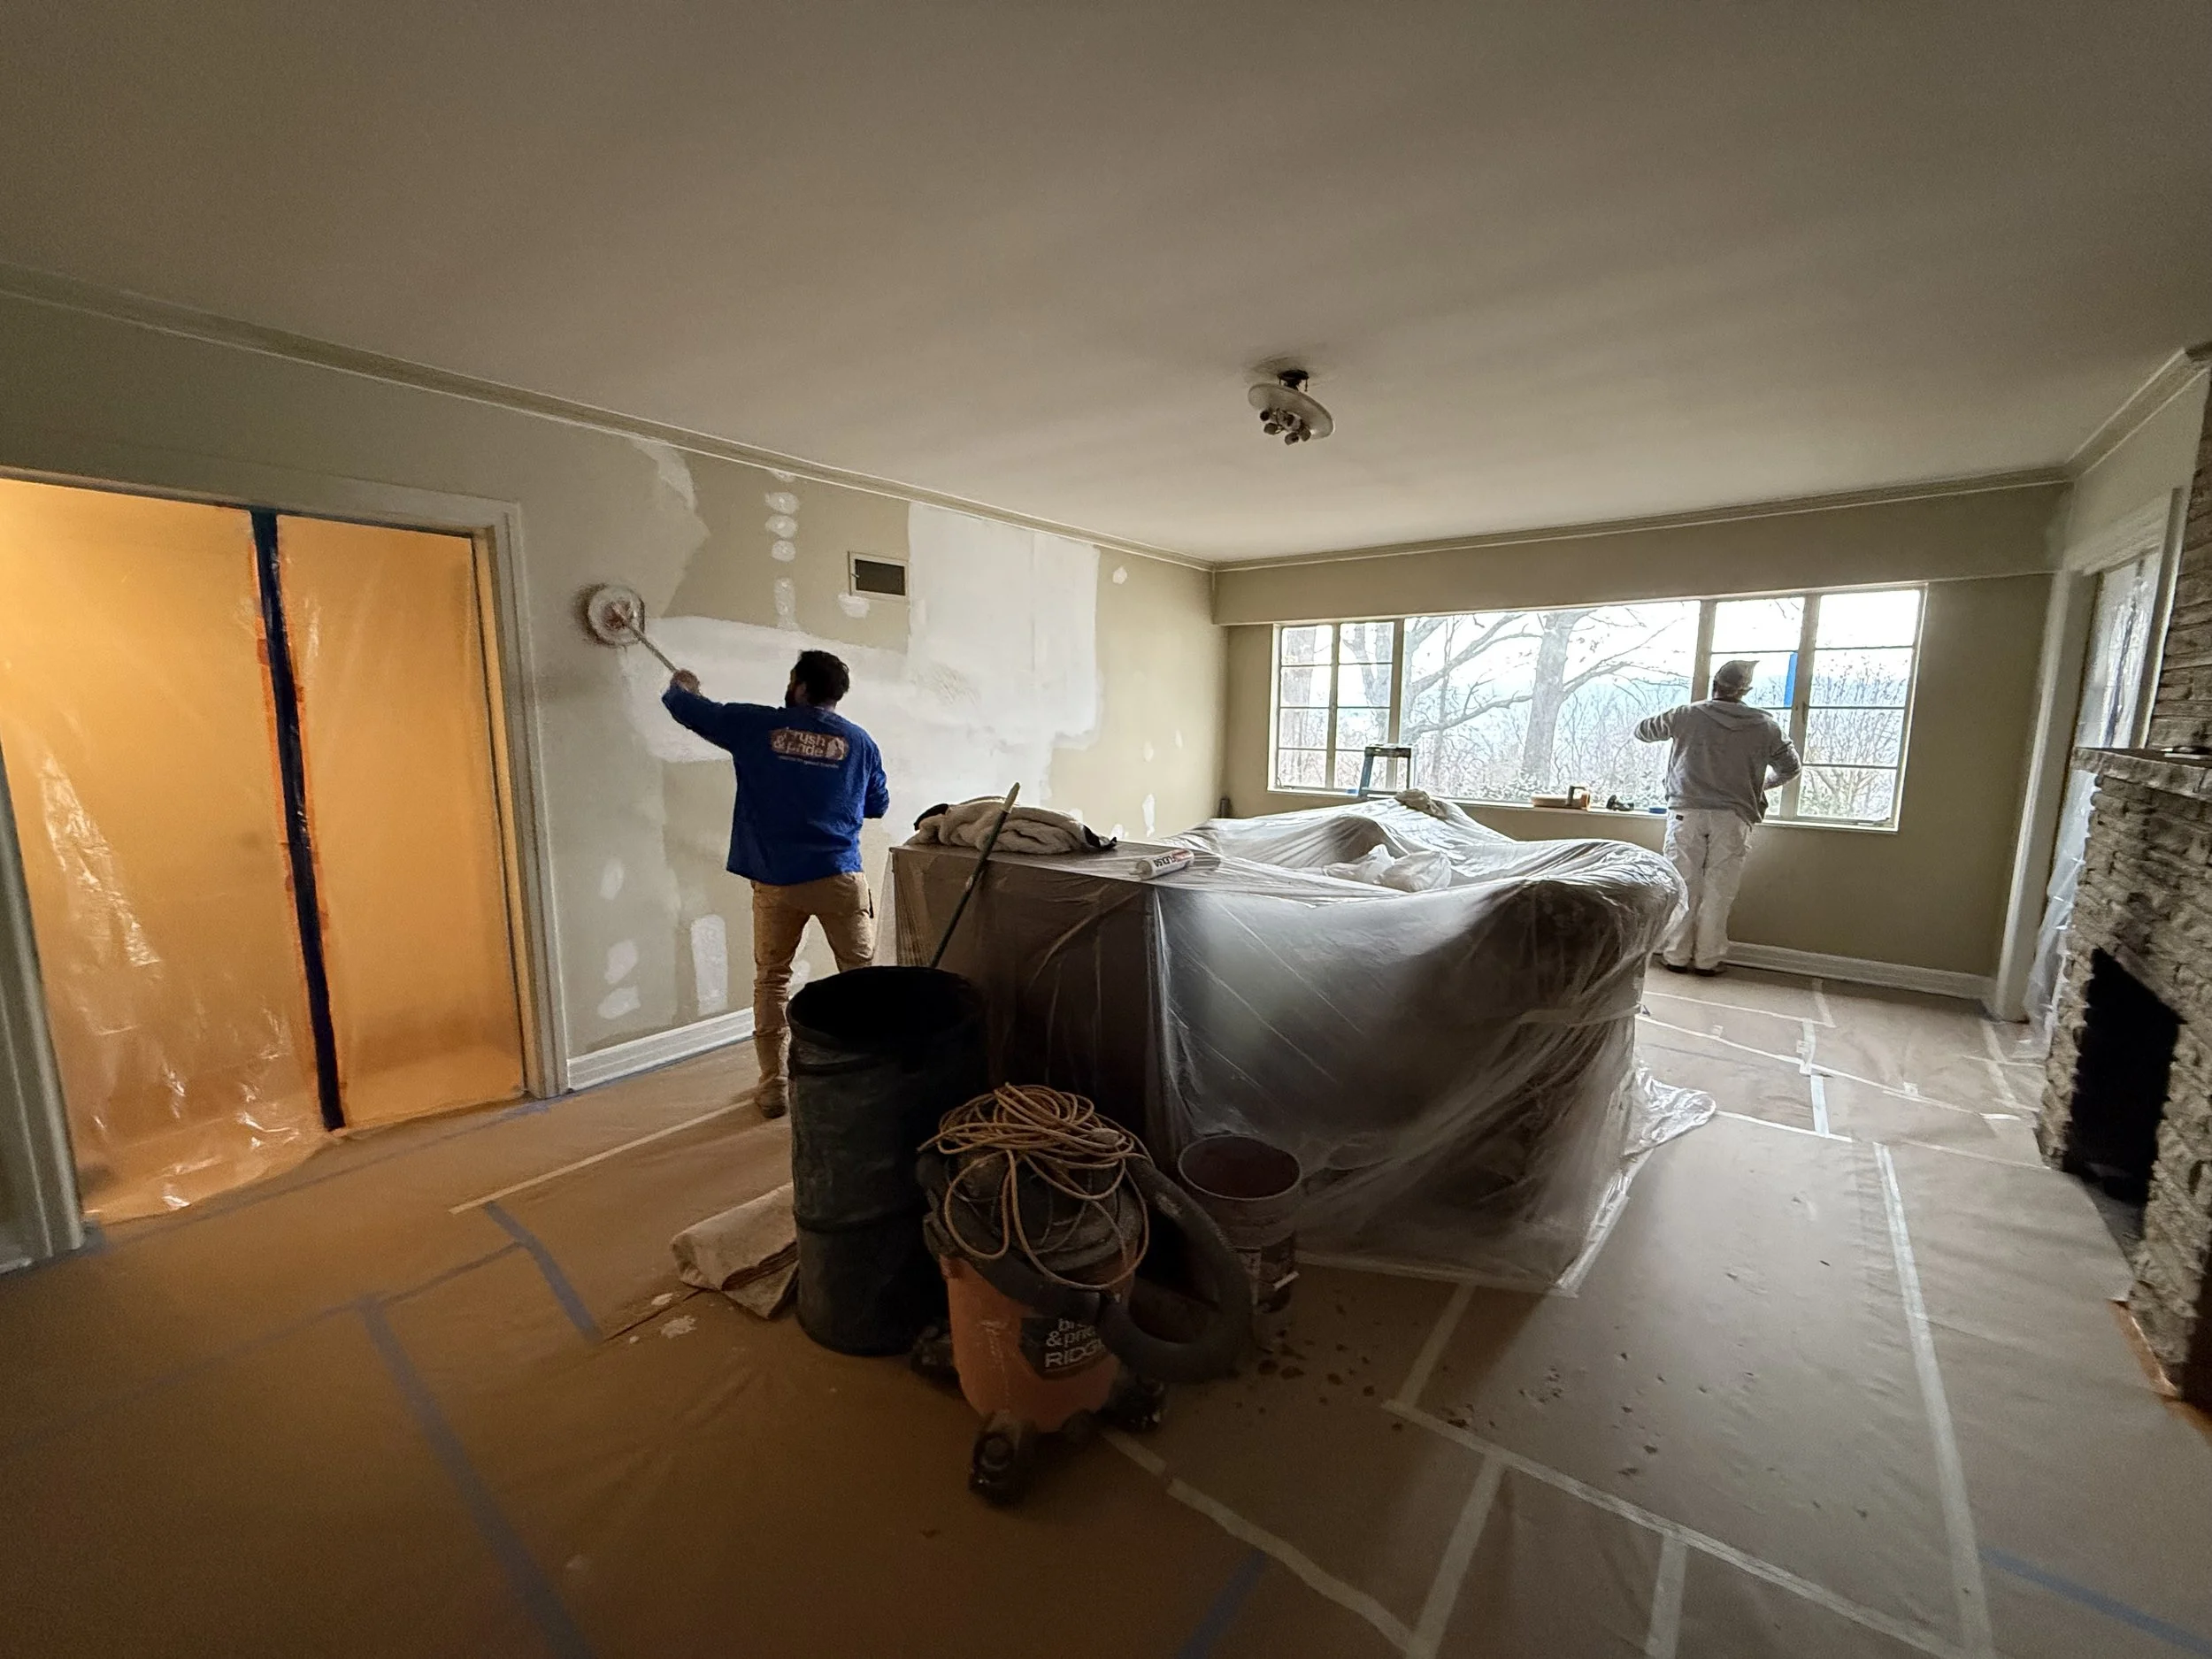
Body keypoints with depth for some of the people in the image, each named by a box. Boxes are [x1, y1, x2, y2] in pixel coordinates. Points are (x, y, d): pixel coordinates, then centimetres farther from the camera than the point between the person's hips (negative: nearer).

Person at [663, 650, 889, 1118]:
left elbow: (690, 710, 13)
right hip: (840, 876, 0)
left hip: (775, 880, 1)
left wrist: (679, 687, 36)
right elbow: (878, 805, 14)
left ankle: (774, 1087, 20)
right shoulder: (859, 741, 3)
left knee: (771, 981, 15)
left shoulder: (756, 726, 0)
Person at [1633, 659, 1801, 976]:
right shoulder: (1764, 725, 5)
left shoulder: (1688, 715, 1)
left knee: (1684, 886, 3)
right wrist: (1763, 783, 33)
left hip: (1688, 812, 0)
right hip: (1734, 818, 1)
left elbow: (1642, 730, 15)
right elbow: (1789, 766, 15)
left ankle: (1676, 955, 8)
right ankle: (1707, 959, 10)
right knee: (1719, 891, 4)